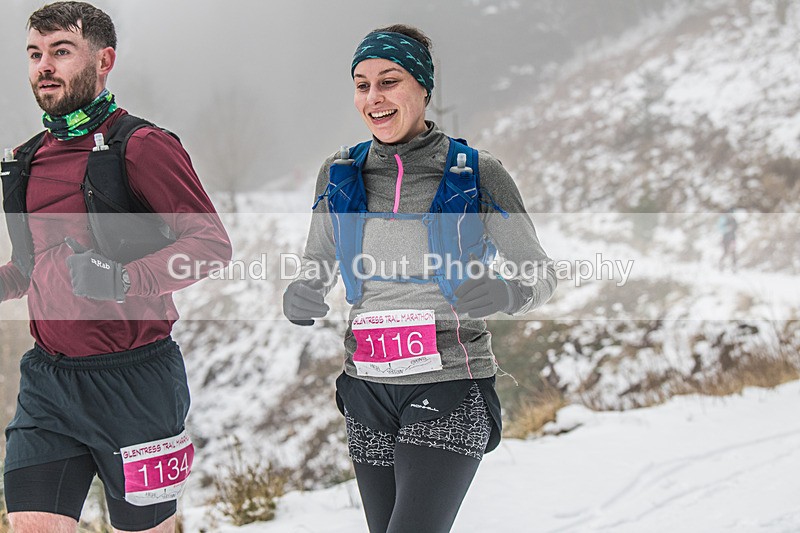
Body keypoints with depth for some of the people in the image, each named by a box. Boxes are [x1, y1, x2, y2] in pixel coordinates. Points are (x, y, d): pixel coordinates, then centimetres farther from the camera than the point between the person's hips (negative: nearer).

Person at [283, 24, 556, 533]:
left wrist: (504, 293, -21)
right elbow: (315, 273, 14)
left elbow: (541, 271, 2)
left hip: (450, 384, -5)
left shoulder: (478, 176, -6)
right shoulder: (341, 175, 5)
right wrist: (299, 300, -11)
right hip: (367, 389, 5)